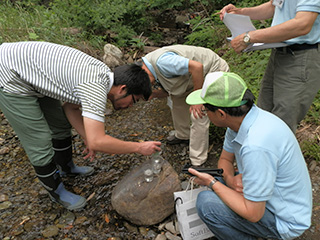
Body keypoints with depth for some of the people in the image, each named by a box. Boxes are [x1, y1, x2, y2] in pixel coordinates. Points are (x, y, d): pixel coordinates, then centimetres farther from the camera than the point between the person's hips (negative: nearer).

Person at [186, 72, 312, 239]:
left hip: (284, 221, -8)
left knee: (206, 202, -20)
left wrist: (212, 183, -18)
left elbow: (253, 214, -28)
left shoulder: (256, 146, -37)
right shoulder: (240, 119, -9)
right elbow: (225, 159, 7)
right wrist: (231, 179, -15)